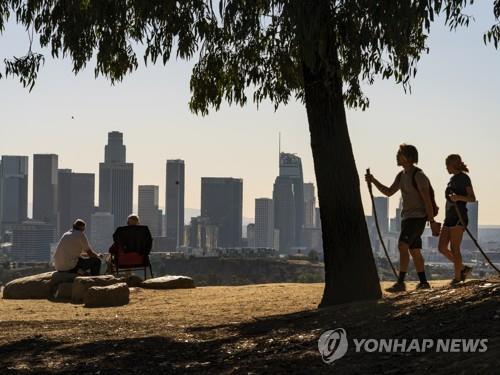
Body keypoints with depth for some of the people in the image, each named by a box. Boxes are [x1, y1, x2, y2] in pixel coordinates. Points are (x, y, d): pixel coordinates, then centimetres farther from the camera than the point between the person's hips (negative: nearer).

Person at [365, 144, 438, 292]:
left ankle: (400, 282, -23)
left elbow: (427, 199, -17)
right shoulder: (401, 175, 13)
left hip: (418, 217, -9)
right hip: (407, 217, 10)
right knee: (414, 250, 12)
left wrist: (431, 219, -19)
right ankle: (423, 282, 20)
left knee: (402, 246, -19)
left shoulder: (418, 176, -14)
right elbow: (389, 192, 20)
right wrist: (373, 181, 9)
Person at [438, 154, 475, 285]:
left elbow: (472, 198, -12)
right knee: (442, 248, 2)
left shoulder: (464, 178, -5)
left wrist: (458, 197, -27)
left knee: (454, 248, -10)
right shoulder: (452, 179, 18)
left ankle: (457, 277, -2)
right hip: (449, 217, 8)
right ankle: (463, 269, 14)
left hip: (459, 217, -8)